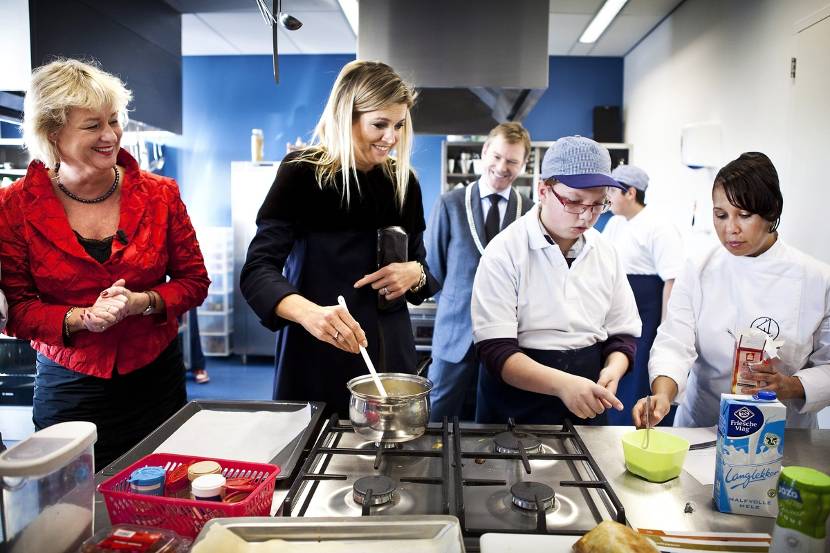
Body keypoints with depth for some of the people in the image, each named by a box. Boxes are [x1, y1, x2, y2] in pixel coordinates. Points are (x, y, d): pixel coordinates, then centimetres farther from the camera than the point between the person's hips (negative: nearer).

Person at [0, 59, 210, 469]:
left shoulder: (160, 194, -4)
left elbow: (194, 280, 1)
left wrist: (142, 302, -17)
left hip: (156, 382, 1)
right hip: (67, 388, 0)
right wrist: (81, 318, -19)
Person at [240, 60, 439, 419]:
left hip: (388, 350, 4)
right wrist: (308, 312, -36)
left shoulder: (403, 181, 4)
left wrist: (414, 274, -11)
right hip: (316, 354, -3)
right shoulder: (302, 172, -9)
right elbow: (257, 270, -16)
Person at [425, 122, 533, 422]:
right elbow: (433, 267, 4)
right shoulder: (450, 204, -2)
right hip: (457, 333, -1)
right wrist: (453, 307, 5)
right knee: (437, 417, 9)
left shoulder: (531, 212, -1)